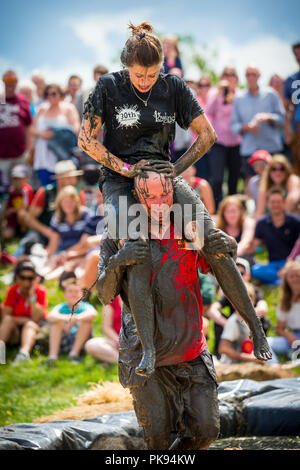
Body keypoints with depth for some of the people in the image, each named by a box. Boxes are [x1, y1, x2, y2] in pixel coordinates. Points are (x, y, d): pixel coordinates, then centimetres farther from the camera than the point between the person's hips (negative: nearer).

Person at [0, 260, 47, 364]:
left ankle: (24, 352, -67)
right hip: (15, 332, 2)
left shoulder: (40, 291, -5)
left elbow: (36, 319, -15)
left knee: (30, 324, -35)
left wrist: (32, 295, -19)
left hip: (34, 331, -2)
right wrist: (25, 320, -16)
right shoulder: (12, 291, 0)